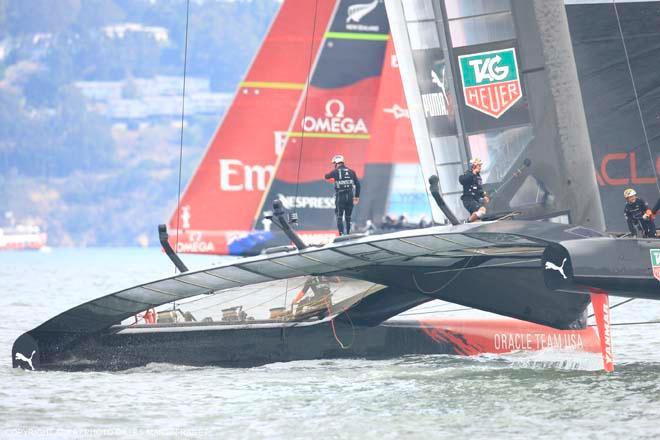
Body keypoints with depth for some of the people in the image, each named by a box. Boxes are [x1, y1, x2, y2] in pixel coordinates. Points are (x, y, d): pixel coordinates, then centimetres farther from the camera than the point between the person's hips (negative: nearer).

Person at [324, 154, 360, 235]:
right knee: (348, 217, 13)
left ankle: (341, 234, -9)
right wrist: (357, 196, 11)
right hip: (350, 197, 3)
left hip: (340, 197, -3)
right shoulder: (351, 171, 7)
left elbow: (327, 176, 18)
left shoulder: (335, 171, -2)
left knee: (339, 217, 2)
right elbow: (357, 184, 5)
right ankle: (347, 234, 15)